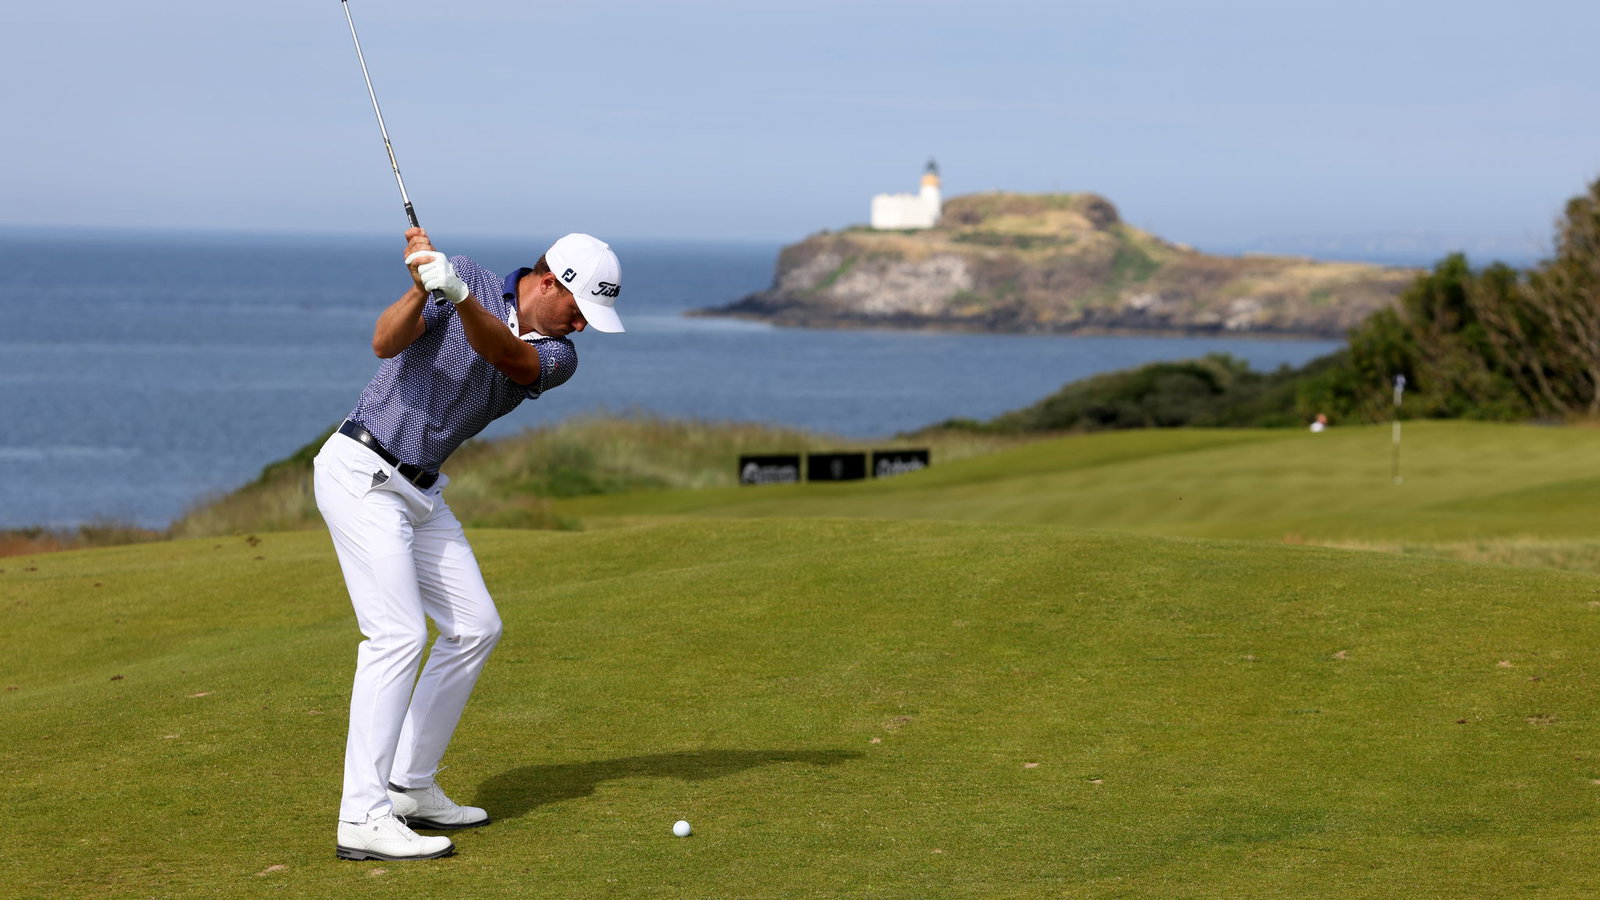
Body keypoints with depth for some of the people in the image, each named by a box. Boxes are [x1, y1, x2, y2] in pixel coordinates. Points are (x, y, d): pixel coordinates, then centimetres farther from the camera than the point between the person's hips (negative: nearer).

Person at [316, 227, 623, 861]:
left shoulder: (557, 356, 2)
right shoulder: (469, 278, -8)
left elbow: (503, 352, -22)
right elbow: (386, 342, -21)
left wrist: (460, 297, -39)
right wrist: (422, 287, -39)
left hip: (420, 491, 8)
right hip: (362, 472, -8)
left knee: (474, 628, 9)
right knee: (398, 634, -17)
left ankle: (410, 787, 18)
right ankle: (363, 819, -19)